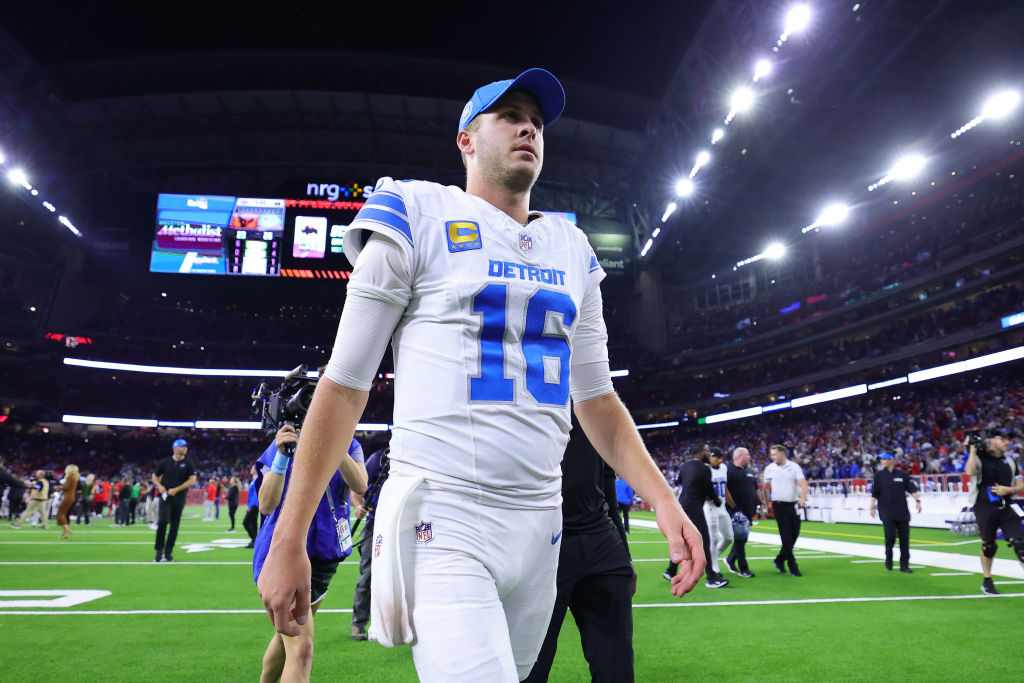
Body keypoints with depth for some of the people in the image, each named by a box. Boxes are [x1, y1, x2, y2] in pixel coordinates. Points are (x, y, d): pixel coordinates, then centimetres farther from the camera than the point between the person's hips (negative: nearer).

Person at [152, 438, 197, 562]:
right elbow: (155, 476, 17)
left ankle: (168, 553, 12)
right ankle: (159, 551, -5)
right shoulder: (165, 462, 8)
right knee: (163, 521, -16)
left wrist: (176, 489, -13)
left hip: (179, 498, 1)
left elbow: (192, 480, -4)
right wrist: (159, 486, -3)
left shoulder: (188, 464, 4)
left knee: (175, 525, 3)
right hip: (165, 496, -1)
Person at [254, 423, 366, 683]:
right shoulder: (281, 446, -6)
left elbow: (360, 485, -20)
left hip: (324, 554, 4)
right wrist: (282, 456, -26)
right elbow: (266, 506, -14)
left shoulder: (348, 446, 0)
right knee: (301, 648, -16)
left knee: (288, 636, 24)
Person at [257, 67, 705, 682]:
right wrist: (289, 542, -4)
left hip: (540, 526, 6)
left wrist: (664, 500, 3)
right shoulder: (420, 218, -2)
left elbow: (597, 400, 15)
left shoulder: (571, 250, 13)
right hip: (442, 520, -5)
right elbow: (344, 386, -3)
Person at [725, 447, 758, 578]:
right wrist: (732, 505, -18)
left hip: (748, 510, 8)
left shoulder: (750, 471, 15)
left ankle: (730, 560, 31)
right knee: (740, 539, -3)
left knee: (743, 538, 13)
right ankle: (743, 569, 5)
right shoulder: (729, 470, -10)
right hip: (737, 510, -8)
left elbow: (755, 489, 23)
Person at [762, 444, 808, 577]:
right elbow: (766, 487, 12)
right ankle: (792, 566, 0)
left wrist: (802, 498, -25)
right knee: (786, 536, -6)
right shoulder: (770, 468, 3)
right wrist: (766, 503, 8)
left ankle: (779, 560, 24)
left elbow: (803, 483, -9)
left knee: (795, 534, 6)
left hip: (793, 504, 2)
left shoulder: (794, 467, 0)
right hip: (779, 505, -2)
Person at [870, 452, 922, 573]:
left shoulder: (902, 474, 6)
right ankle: (888, 558, 11)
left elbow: (912, 488, 4)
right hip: (886, 512, -1)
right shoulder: (879, 475, 5)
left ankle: (904, 565, 12)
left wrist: (917, 500, -12)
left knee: (904, 538, 2)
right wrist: (872, 506, 1)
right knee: (890, 535, -13)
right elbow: (874, 493, 7)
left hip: (902, 511, 2)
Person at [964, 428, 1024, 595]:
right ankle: (987, 581, 23)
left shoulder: (1009, 461, 12)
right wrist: (973, 449, -21)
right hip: (985, 508, -4)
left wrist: (1009, 490, -6)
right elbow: (970, 472, -27)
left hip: (1005, 508, 4)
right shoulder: (979, 457, -4)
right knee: (988, 545, 5)